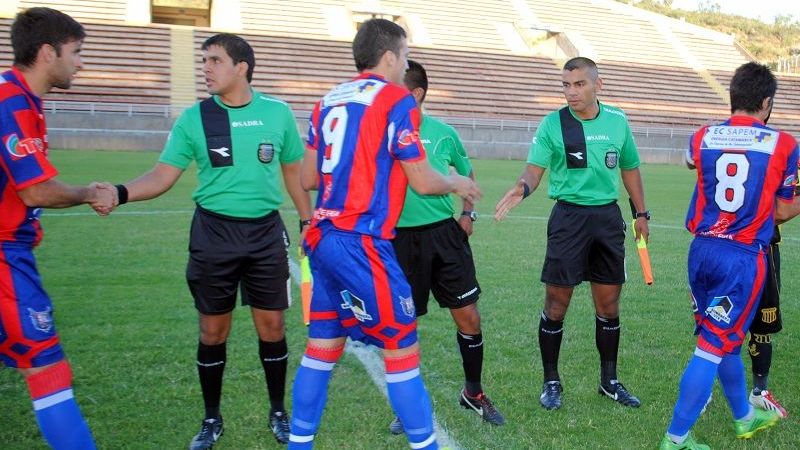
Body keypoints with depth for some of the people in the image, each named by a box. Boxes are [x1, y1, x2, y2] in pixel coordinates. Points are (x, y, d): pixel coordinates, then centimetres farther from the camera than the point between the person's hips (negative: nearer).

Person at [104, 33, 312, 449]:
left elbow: (294, 171, 10)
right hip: (214, 232, 0)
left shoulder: (278, 113, 0)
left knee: (271, 325, 6)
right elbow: (163, 175, -5)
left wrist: (308, 221, 9)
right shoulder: (194, 118, -2)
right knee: (213, 329, 8)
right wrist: (120, 192, -23)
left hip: (266, 232, 0)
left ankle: (279, 412, 27)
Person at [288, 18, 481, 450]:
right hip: (362, 244, -7)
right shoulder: (396, 100, -7)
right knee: (402, 347, 4)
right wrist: (456, 184, 14)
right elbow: (423, 182, -7)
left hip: (324, 238, 8)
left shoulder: (327, 100, 13)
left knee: (322, 346, 15)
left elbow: (308, 178, 16)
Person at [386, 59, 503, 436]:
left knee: (468, 318, 5)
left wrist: (468, 212, 8)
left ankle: (473, 393, 29)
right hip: (400, 239, -1)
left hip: (445, 234, 1)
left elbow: (467, 173, 18)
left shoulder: (443, 133, 2)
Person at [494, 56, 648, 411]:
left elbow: (630, 169, 16)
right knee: (556, 304, 0)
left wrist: (641, 214, 15)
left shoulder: (617, 121, 6)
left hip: (608, 216, 3)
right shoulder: (553, 123, -5)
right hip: (569, 216, -3)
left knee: (609, 304, 10)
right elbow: (534, 168, -12)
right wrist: (522, 187, -34)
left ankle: (609, 381, 28)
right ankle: (551, 382, 18)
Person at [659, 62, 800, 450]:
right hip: (744, 258, -4)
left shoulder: (702, 138, 2)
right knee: (713, 348, 1)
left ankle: (745, 417, 43)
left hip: (702, 251, 5)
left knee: (725, 340, 21)